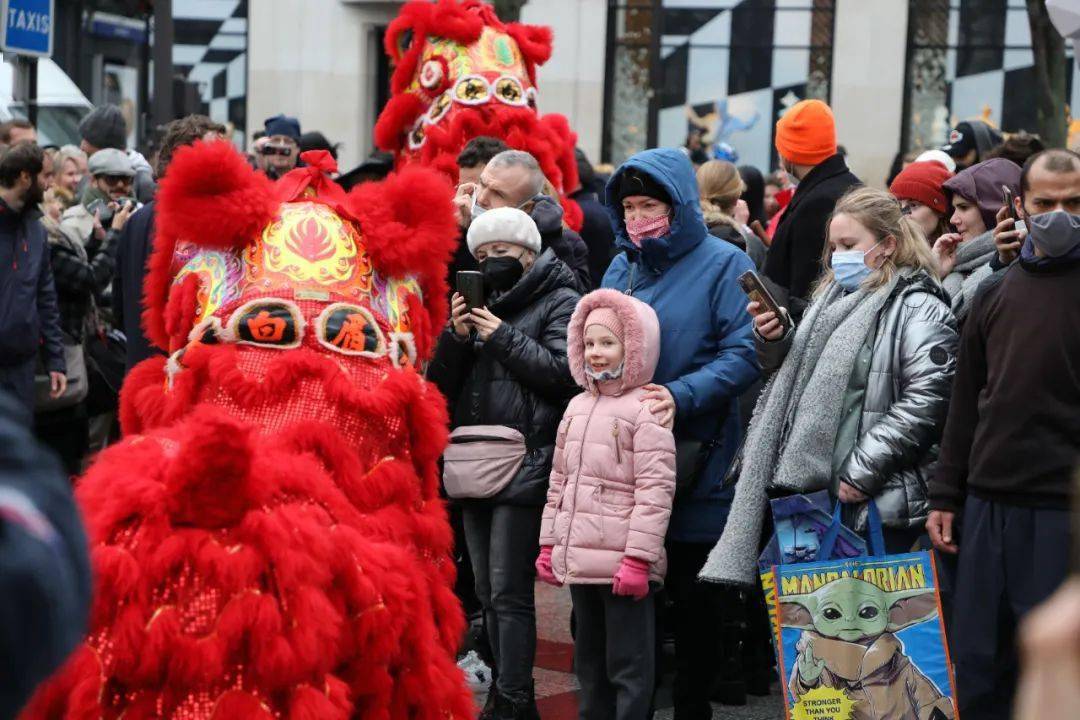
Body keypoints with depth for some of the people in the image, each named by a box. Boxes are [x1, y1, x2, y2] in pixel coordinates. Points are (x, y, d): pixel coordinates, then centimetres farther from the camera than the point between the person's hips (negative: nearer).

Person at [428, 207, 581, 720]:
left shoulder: (560, 302, 0)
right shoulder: (479, 303, 20)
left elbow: (564, 373, -14)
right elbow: (441, 383, 15)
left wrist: (503, 337, -11)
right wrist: (456, 336, -2)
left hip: (525, 463, -8)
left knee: (508, 591, -11)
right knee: (488, 594, 10)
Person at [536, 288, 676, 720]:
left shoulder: (645, 409, -10)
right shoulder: (577, 407, 14)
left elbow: (655, 490, -15)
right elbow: (559, 482, 19)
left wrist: (638, 557, -19)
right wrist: (549, 544, 16)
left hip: (623, 564, -8)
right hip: (578, 560, 8)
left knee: (628, 666, -2)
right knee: (589, 660, 18)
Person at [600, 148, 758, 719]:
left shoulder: (721, 265, -4)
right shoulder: (621, 268, 13)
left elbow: (744, 354, -12)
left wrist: (682, 396, -23)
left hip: (695, 463, -5)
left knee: (692, 595, 3)